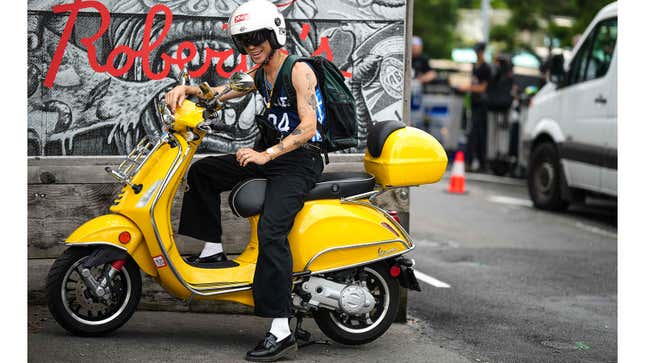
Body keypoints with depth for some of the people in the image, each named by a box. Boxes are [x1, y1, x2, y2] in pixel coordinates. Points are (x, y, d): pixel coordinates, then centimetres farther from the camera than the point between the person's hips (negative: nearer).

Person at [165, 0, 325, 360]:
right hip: (273, 156, 9)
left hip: (301, 160, -9)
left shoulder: (299, 70, -11)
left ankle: (281, 331, -32)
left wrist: (266, 154, -27)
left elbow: (308, 126, -20)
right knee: (203, 170, 11)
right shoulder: (260, 75, 15)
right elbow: (218, 93, 15)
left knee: (270, 229, -27)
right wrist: (185, 89, -6)